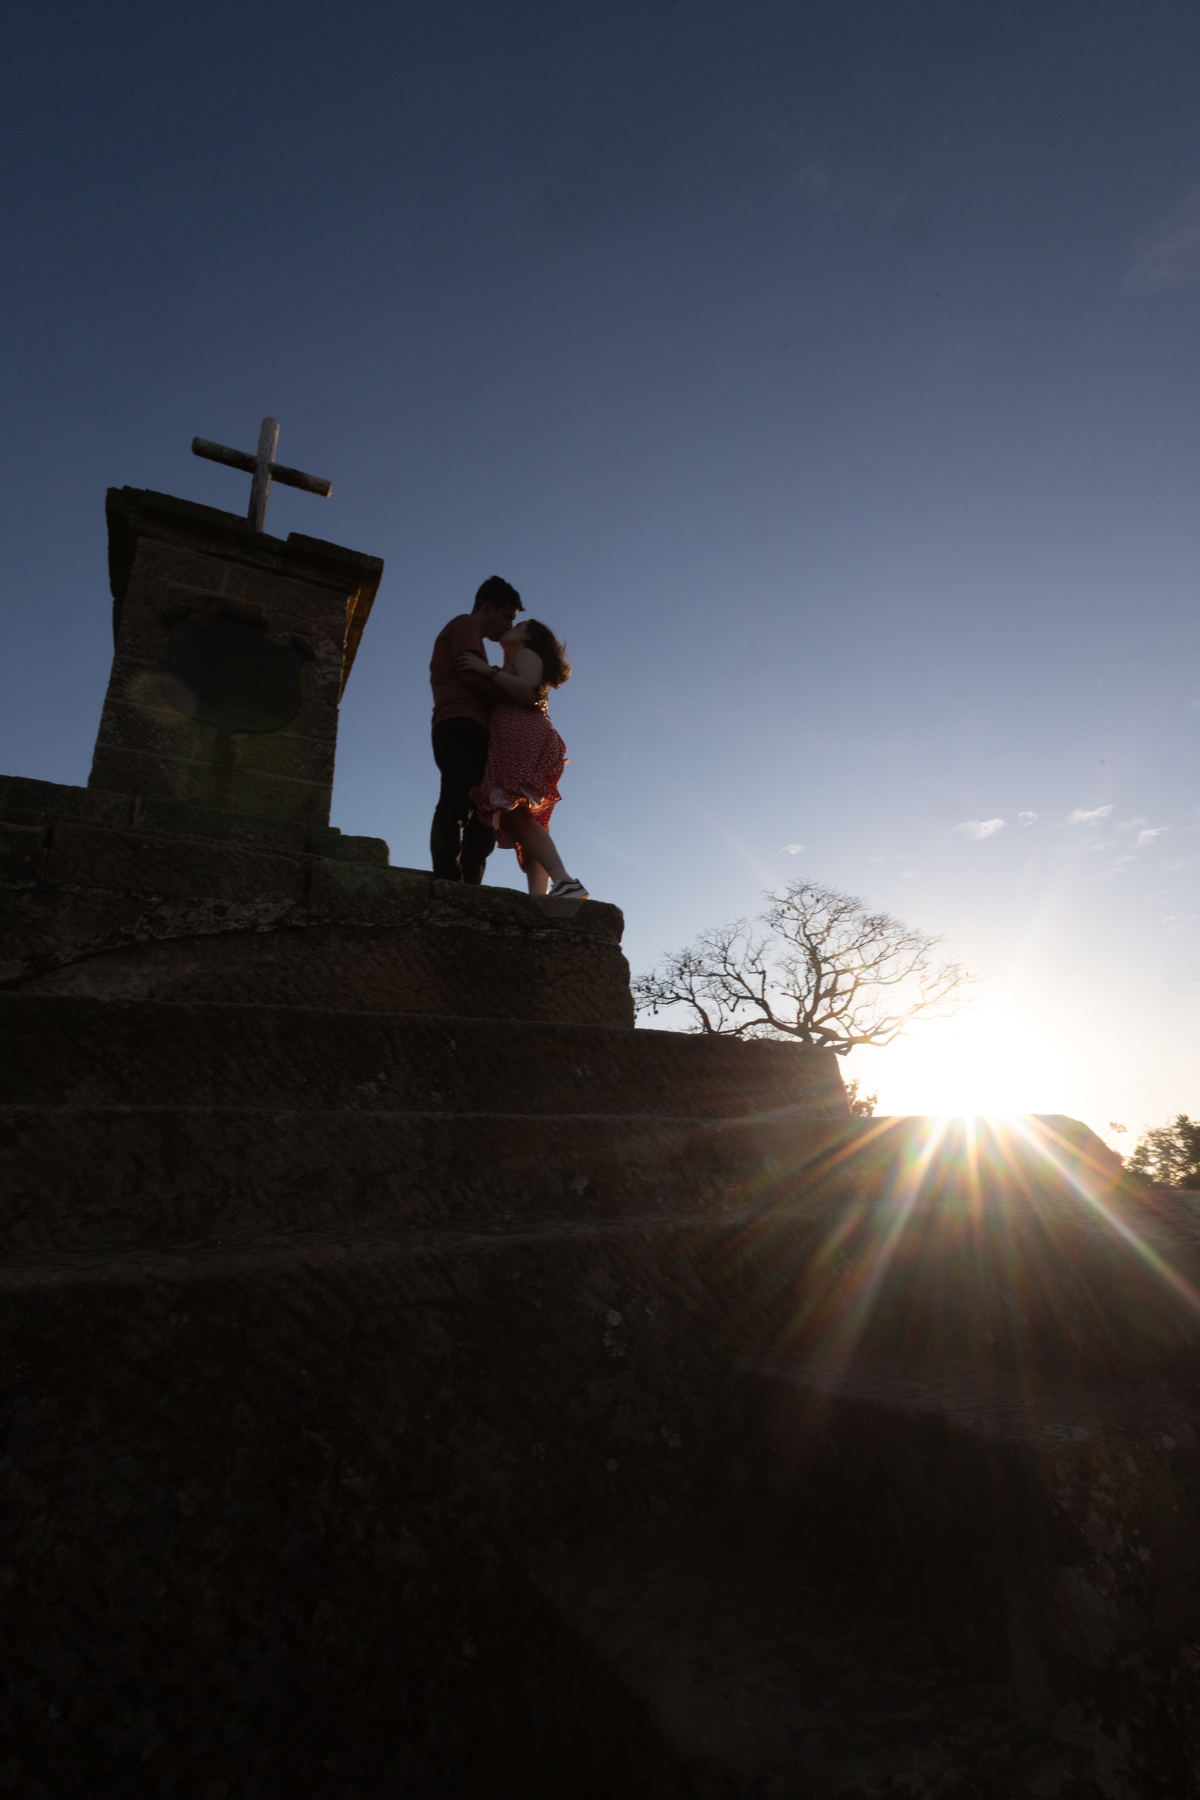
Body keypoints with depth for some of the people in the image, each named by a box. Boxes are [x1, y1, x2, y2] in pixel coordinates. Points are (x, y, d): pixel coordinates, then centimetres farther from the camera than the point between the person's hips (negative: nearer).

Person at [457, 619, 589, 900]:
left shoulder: (526, 654, 11)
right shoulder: (509, 671, 38)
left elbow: (530, 692, -9)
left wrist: (487, 670, -8)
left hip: (524, 737, -10)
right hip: (513, 745, 10)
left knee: (516, 814, -26)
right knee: (524, 824, -4)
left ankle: (565, 882, -40)